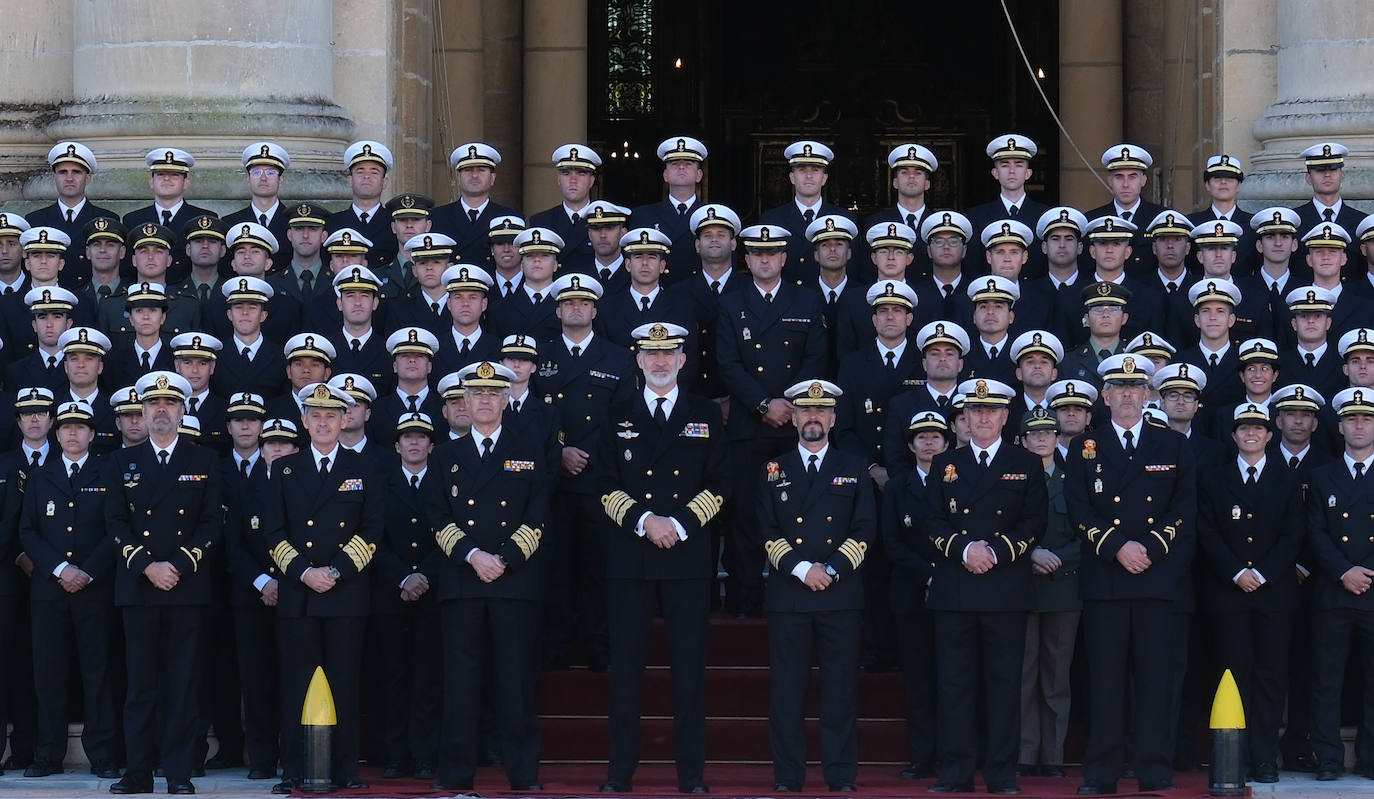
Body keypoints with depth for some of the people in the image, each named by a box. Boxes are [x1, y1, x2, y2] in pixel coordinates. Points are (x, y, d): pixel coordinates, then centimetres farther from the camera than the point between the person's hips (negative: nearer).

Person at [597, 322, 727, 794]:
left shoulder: (705, 416, 9)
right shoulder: (618, 417, 10)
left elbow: (717, 485, 5)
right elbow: (607, 486, 5)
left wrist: (679, 524, -9)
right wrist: (645, 520, -11)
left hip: (688, 556, 0)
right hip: (629, 556, 0)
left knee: (689, 665, 0)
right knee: (626, 665, 0)